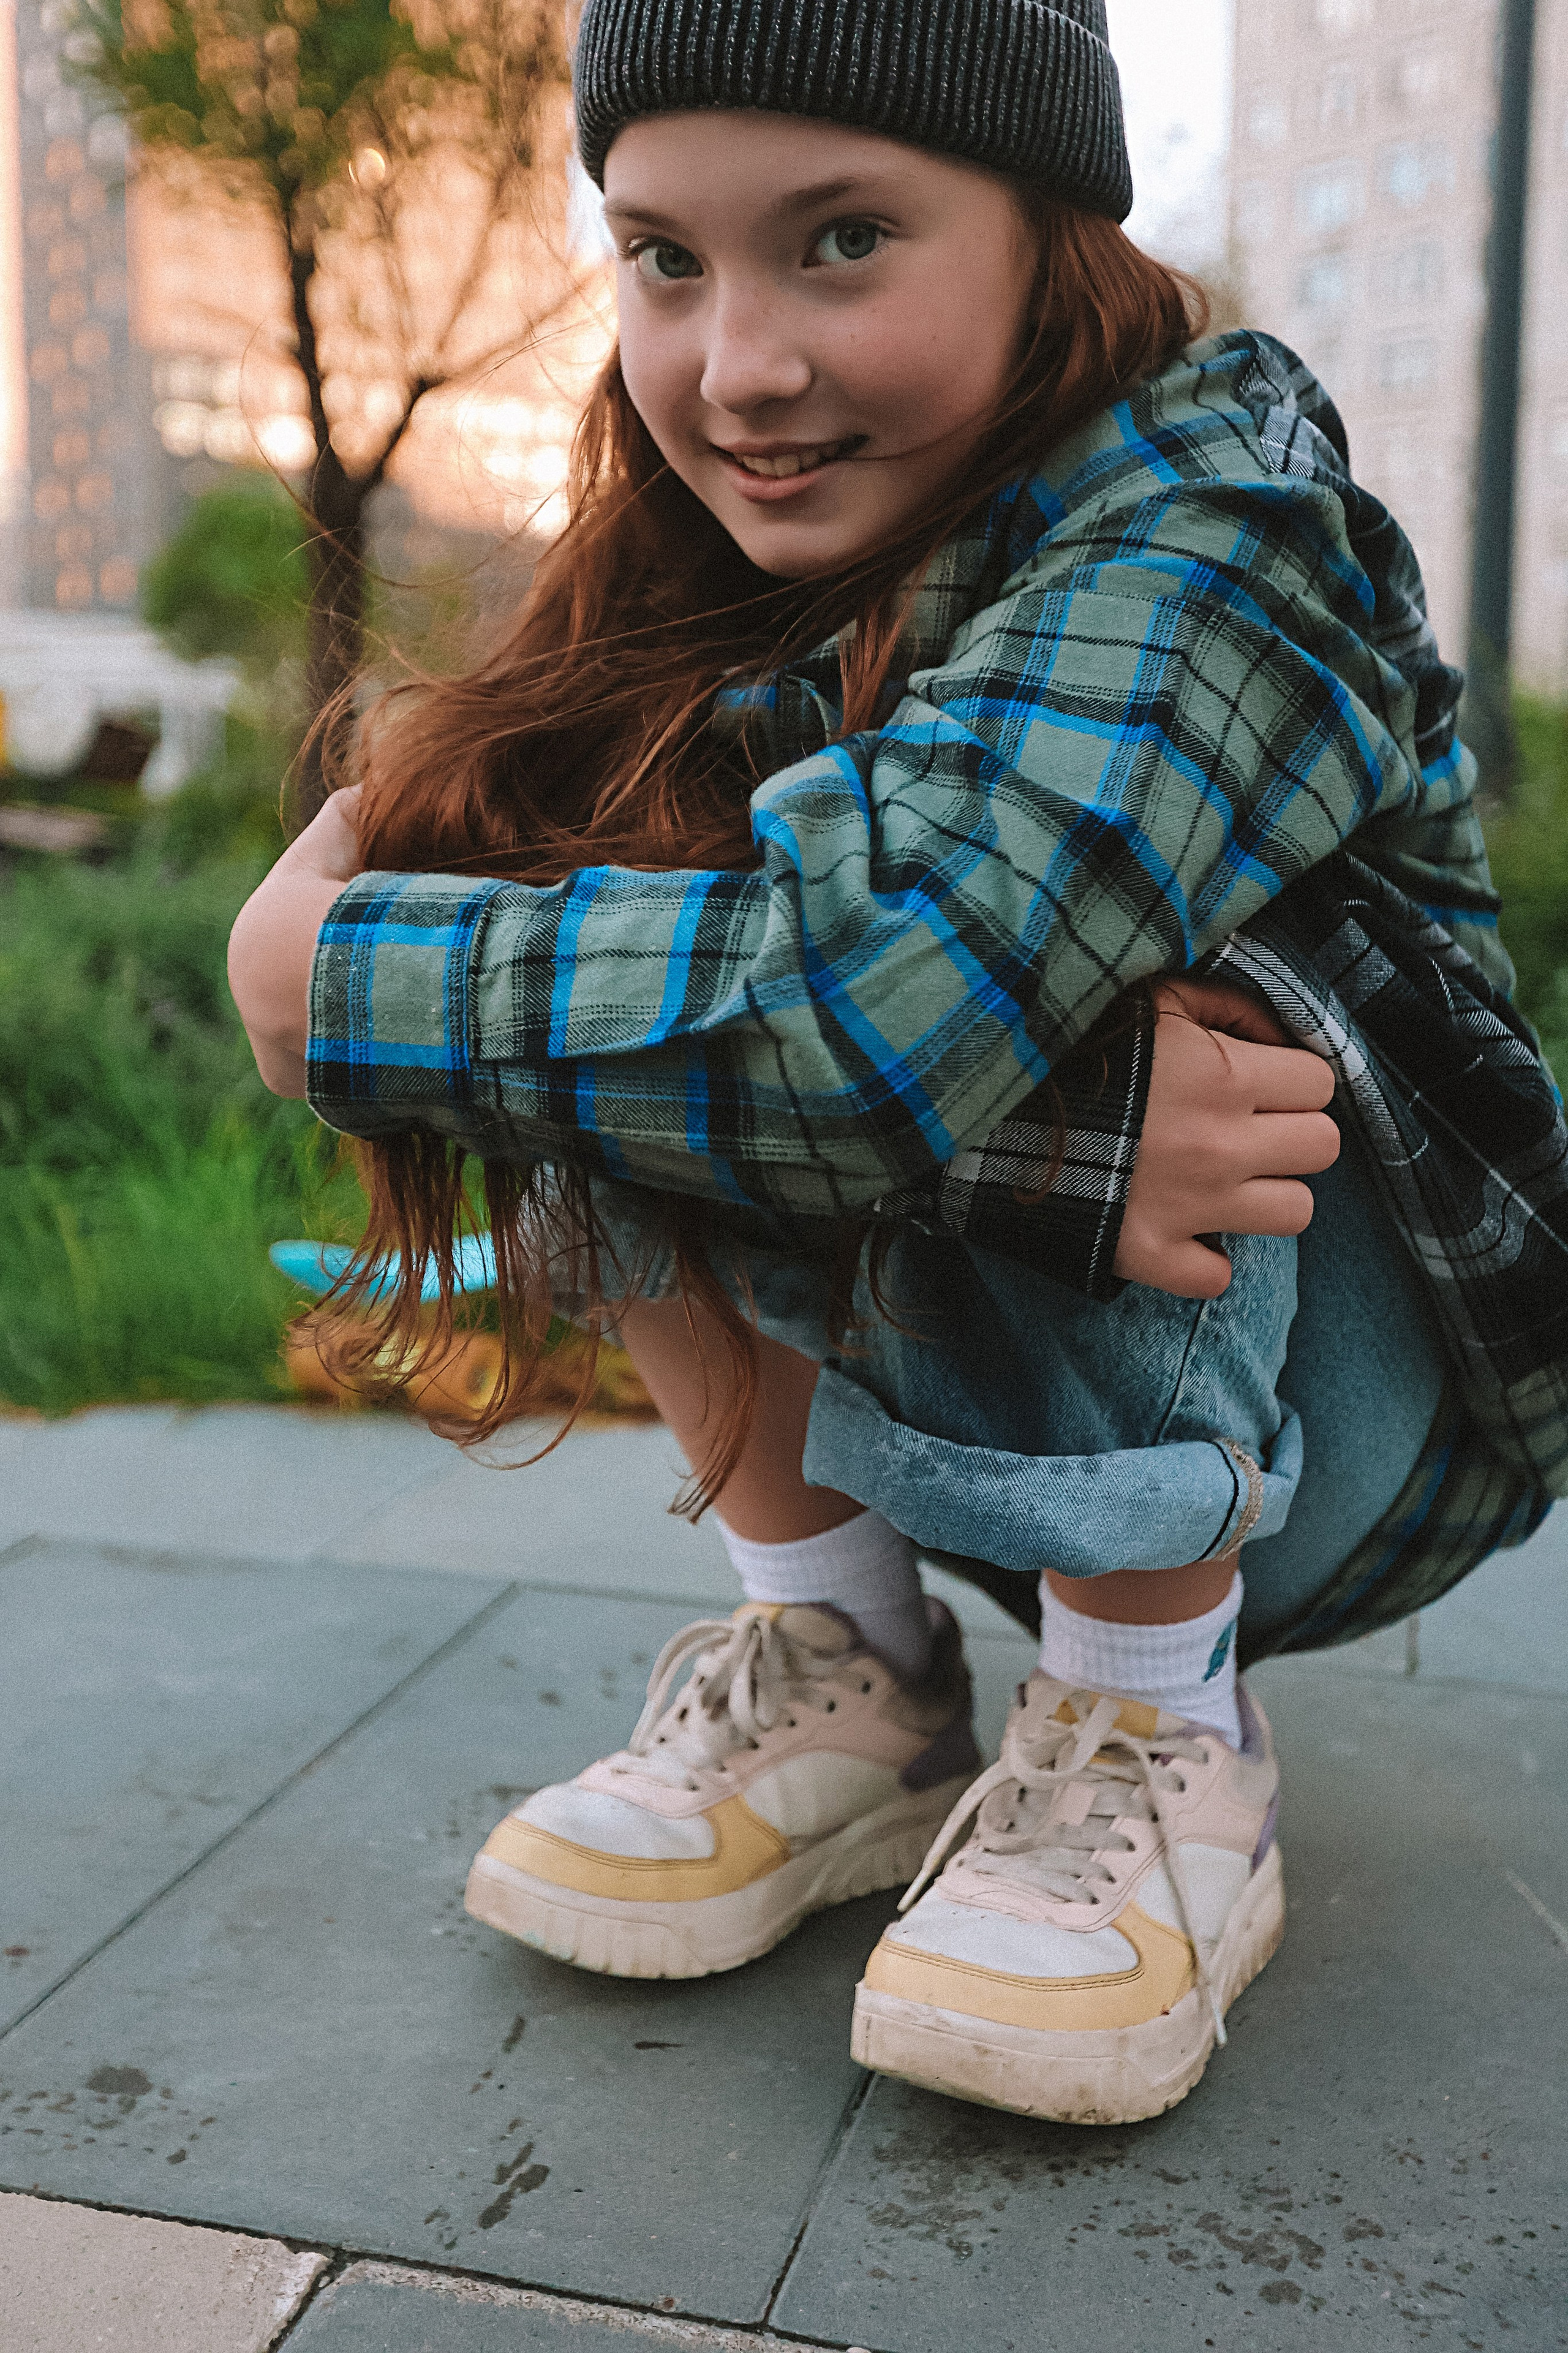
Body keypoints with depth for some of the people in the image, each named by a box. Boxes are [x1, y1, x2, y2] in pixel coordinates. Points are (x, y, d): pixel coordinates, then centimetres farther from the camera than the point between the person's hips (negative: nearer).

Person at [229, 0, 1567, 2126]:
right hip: (1016, 1434, 5)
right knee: (600, 930, -14)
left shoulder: (1213, 534, -22)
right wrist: (1020, 1124, -37)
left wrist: (331, 972, -27)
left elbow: (877, 1004, -38)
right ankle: (842, 1680, -6)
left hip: (1344, 1424, -5)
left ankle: (1160, 1745, -14)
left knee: (989, 929, -30)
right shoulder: (747, 579, -2)